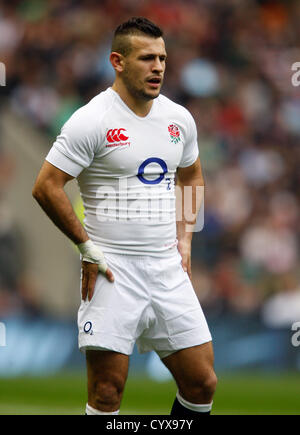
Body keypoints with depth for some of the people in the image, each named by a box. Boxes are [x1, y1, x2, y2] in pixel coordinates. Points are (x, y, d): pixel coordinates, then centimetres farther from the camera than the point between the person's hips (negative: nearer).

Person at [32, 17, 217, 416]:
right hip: (113, 269, -5)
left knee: (202, 383, 2)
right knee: (107, 393, -7)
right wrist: (87, 246, -10)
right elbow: (46, 187, -10)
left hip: (168, 269, 6)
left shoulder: (179, 118, 9)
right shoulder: (92, 120, -10)